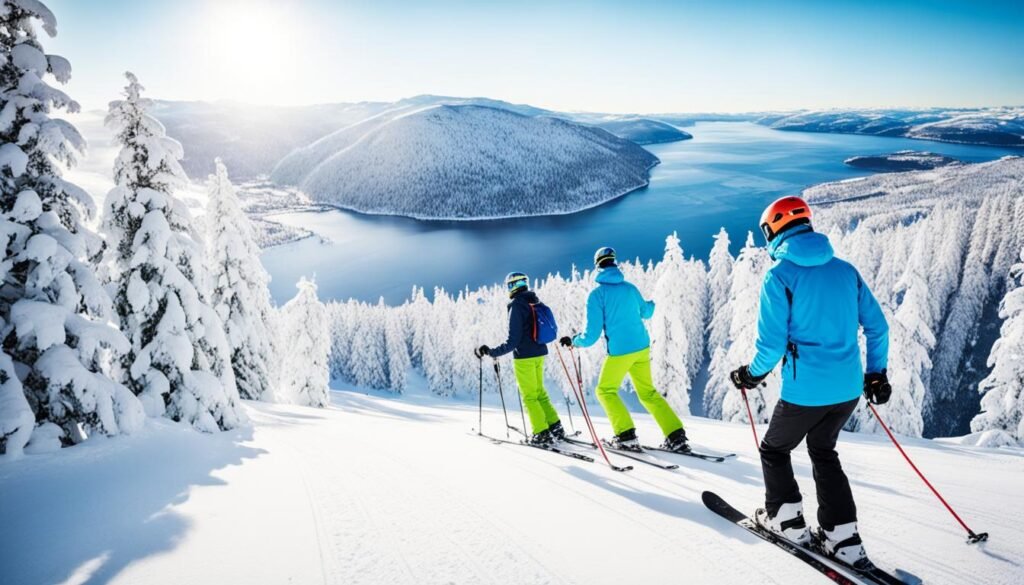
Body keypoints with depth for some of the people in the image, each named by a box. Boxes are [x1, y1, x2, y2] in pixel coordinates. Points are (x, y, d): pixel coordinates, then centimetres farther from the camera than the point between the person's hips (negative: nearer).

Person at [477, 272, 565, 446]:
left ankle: (541, 433, 4)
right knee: (540, 392, 19)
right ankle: (555, 428, 19)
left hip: (524, 357, -7)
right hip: (539, 354, 7)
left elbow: (512, 340, -20)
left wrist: (492, 352, -16)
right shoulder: (537, 303, 6)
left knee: (529, 396, 3)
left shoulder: (517, 306, -16)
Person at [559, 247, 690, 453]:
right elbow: (646, 312, 26)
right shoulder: (630, 288, 6)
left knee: (605, 390, 15)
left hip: (619, 351, -5)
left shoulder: (597, 294, -9)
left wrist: (573, 341, 10)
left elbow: (592, 335, -10)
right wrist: (652, 304, 49)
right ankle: (676, 435, 10)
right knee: (648, 392, 18)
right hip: (642, 347, 5)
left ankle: (626, 436, 5)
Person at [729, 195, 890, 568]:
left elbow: (772, 341, -14)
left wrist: (753, 374, 4)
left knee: (774, 449, 19)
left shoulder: (779, 274, -11)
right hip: (848, 388, 6)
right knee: (823, 452, 24)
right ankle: (843, 539, 22)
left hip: (805, 390, -6)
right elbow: (877, 325, 9)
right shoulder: (845, 269, 6)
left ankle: (786, 520, 27)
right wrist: (877, 373, 20)